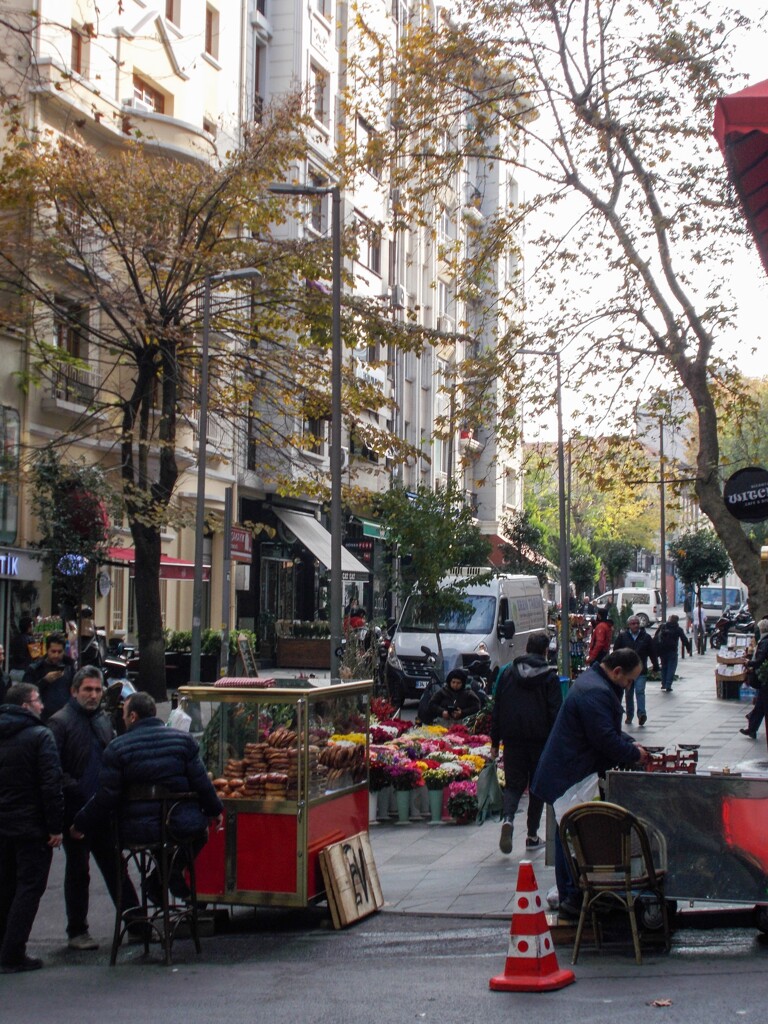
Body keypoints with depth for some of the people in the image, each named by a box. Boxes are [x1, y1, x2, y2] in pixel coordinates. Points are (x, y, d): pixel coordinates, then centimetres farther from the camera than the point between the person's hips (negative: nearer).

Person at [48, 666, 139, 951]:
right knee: (77, 871, 5)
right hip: (76, 810, -6)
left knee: (116, 867, 11)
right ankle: (77, 932, 15)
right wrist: (76, 791, -21)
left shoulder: (104, 720, 12)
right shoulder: (60, 722, -8)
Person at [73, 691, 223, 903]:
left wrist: (80, 825, 8)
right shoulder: (183, 739, 0)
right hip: (182, 827, 1)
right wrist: (214, 810, 17)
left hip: (137, 830, 0)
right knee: (200, 828, 33)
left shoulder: (117, 748, -5)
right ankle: (172, 871, 15)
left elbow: (105, 798, -6)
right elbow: (202, 784, 0)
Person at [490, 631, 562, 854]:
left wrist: (494, 742, 11)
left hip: (513, 738, 2)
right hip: (540, 739, -2)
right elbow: (555, 712, -7)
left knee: (513, 783, 8)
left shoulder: (508, 673, 6)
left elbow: (497, 709, 7)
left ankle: (508, 818, -21)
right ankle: (532, 836, 13)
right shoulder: (550, 676, -3)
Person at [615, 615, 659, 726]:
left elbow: (652, 653, 8)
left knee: (640, 691, -14)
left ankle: (641, 713, -19)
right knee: (628, 694, 9)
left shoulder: (645, 637, 4)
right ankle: (629, 716, 18)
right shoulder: (622, 637, 2)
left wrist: (656, 667, 6)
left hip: (641, 671, -1)